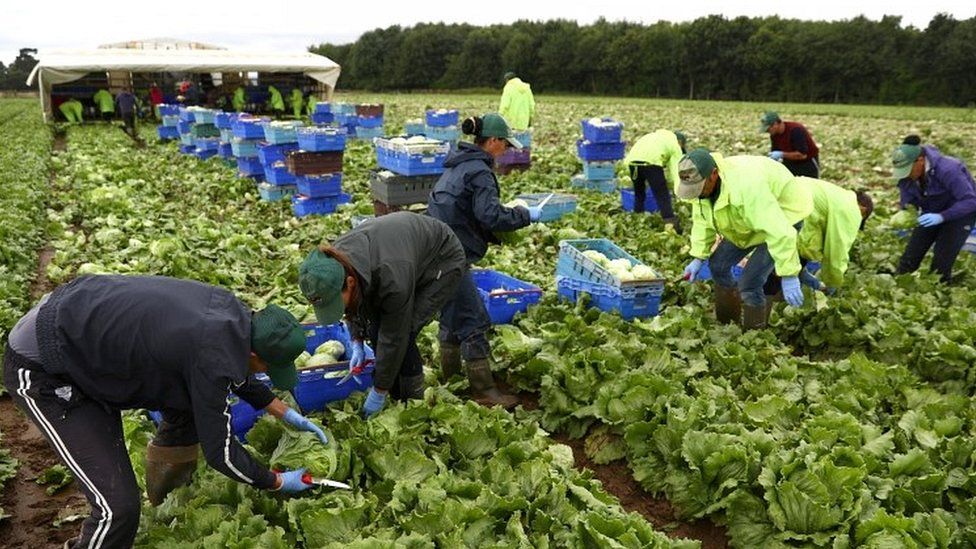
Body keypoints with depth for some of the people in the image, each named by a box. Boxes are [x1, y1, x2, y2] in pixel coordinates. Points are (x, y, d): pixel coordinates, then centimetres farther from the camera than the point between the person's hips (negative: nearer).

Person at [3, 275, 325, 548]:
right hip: (41, 369, -9)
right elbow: (219, 451, -16)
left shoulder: (229, 309, -8)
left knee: (191, 404, 13)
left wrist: (286, 414, 21)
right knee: (118, 508, -12)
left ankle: (167, 503, 32)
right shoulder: (213, 359, -31)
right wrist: (278, 483, -1)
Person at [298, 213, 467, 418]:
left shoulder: (391, 278, -43)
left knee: (403, 331, -21)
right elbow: (354, 305, 2)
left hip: (443, 261, -7)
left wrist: (379, 392, -21)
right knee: (375, 329, -6)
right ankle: (399, 400, 10)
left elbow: (393, 338, -31)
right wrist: (357, 343, -6)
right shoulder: (334, 264, -22)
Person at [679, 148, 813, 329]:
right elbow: (702, 221, 0)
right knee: (718, 264, 9)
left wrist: (789, 275, -38)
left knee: (749, 284, -17)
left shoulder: (746, 186, -42)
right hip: (749, 219, 8)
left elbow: (779, 232, -41)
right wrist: (698, 257, -6)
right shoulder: (701, 183, -16)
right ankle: (727, 325, 26)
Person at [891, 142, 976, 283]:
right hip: (932, 212, 6)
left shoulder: (947, 170, -33)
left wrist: (942, 217, -44)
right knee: (910, 257, -3)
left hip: (961, 212, -5)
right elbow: (907, 202, -7)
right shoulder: (906, 176, -16)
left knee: (941, 263, -13)